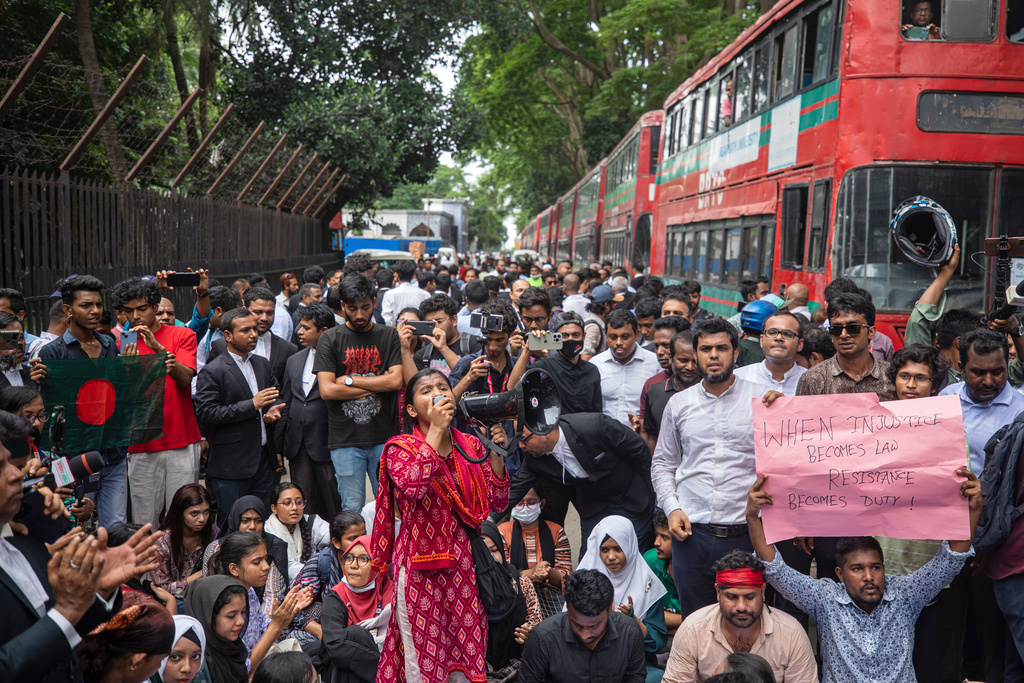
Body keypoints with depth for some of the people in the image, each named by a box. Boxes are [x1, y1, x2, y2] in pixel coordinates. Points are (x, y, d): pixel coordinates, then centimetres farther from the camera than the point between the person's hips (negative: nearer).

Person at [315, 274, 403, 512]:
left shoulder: (389, 336, 7)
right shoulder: (330, 339, 3)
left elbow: (396, 381, -5)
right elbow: (327, 390, -8)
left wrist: (349, 380, -6)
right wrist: (376, 385, -5)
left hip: (384, 438, 1)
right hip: (345, 440, -1)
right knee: (352, 509, 3)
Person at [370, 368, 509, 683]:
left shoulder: (470, 445, 8)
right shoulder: (400, 448, -3)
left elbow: (497, 503, 6)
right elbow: (413, 487, -26)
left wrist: (496, 456, -7)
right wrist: (436, 431, -20)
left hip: (465, 563, 4)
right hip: (421, 566, -4)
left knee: (467, 654, 7)